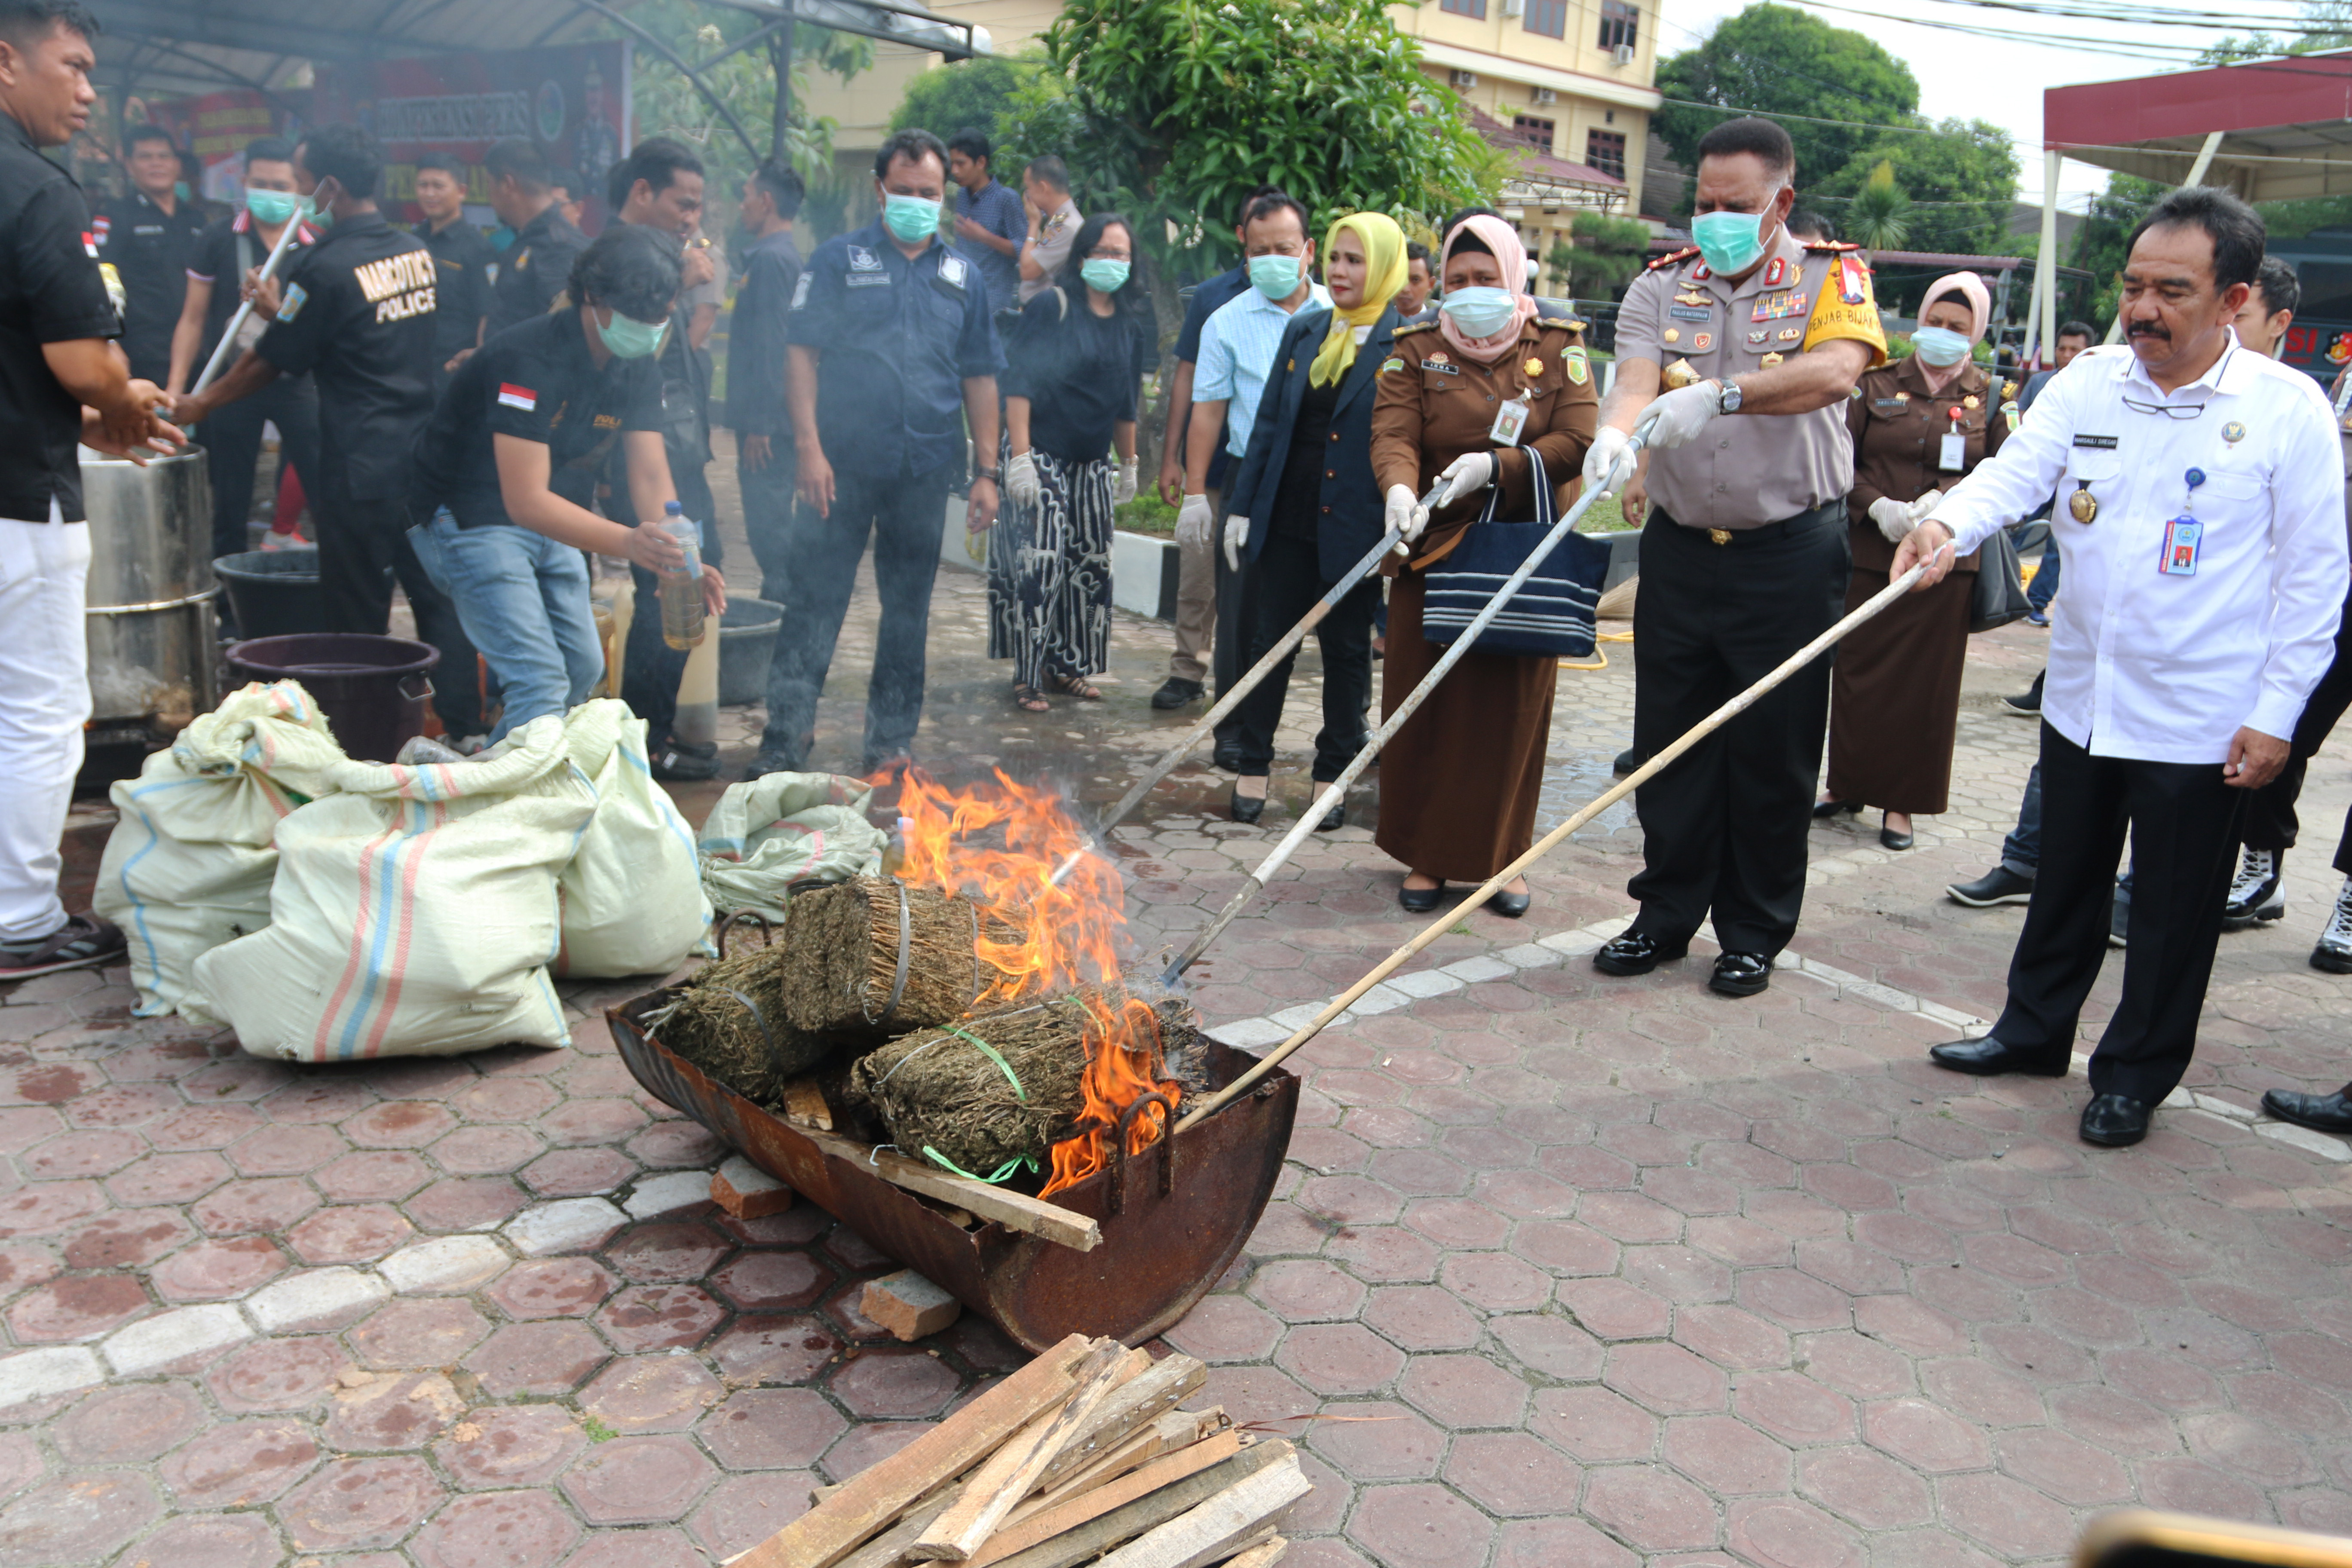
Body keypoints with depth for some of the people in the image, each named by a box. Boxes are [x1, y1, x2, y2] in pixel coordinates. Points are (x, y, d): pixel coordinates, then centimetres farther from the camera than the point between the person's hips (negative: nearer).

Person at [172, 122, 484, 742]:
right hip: (426, 458, 6)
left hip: (362, 469, -6)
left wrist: (201, 404, 13)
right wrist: (285, 309, 24)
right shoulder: (417, 253, 7)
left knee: (359, 614, 3)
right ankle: (465, 729, 11)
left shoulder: (327, 267, -13)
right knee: (437, 595, 11)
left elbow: (269, 363, -2)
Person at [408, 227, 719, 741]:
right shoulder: (529, 360, -30)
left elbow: (650, 473, -13)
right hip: (471, 520, -8)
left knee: (584, 666, 13)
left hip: (551, 522, 8)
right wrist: (626, 543, -50)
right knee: (541, 682, -19)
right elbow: (526, 501, -37)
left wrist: (679, 558, -32)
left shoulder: (638, 369, -6)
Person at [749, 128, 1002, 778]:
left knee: (909, 610, 10)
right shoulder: (840, 259, 3)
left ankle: (892, 741, 20)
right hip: (843, 464, -3)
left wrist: (987, 471, 7)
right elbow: (802, 353, -1)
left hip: (925, 472, 3)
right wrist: (809, 446, -12)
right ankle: (787, 735, 3)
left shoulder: (962, 275, 12)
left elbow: (980, 378, 13)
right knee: (814, 602, -4)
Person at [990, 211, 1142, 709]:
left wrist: (1128, 464, 22)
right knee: (1039, 563, -12)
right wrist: (1019, 456, -20)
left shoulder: (1127, 323, 11)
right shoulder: (1051, 306, -8)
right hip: (1042, 458, -6)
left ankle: (1066, 666, 18)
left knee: (1090, 565, 6)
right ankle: (1028, 676, -3)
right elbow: (1019, 384, -13)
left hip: (1092, 466, 6)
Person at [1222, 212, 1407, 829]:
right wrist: (1242, 507, 8)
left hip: (1355, 526, -4)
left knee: (1346, 651, 8)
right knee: (1269, 640, 8)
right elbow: (1269, 424, 12)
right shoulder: (1303, 331, 9)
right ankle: (1253, 766, 21)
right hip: (1287, 519, 4)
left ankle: (1333, 775, 22)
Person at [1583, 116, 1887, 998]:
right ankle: (1666, 914, 23)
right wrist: (1613, 434, -34)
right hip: (1679, 546, 3)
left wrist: (1722, 394, -36)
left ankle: (1755, 934, 19)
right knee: (1669, 737, 8)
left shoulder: (1831, 277, 0)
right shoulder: (1662, 287, 7)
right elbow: (1636, 381, -11)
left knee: (1775, 750, 5)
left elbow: (1835, 370, -21)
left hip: (1790, 553, -2)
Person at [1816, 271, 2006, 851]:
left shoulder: (1988, 397, 6)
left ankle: (1902, 801, 13)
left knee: (1925, 683, 3)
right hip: (1871, 555, 1)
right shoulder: (1879, 384, 6)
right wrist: (1877, 506, -12)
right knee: (1858, 671, 5)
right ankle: (1848, 784, 20)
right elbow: (1842, 459, 4)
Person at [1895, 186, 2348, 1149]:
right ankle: (2034, 1030, 37)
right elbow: (2016, 471, -11)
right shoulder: (2088, 383, 0)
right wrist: (1949, 525, -34)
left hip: (2203, 720, -4)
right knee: (2065, 880, 19)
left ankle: (2135, 1076, 25)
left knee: (2173, 910, 8)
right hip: (2082, 697, 4)